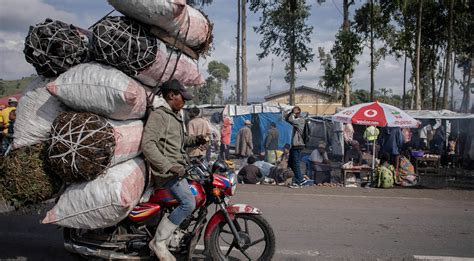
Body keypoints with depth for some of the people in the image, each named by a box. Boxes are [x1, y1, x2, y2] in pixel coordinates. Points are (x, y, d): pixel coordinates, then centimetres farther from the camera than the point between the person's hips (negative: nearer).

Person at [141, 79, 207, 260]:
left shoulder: (175, 116, 18)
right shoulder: (158, 115, -13)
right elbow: (147, 144, -24)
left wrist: (194, 140, 12)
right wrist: (169, 166, -28)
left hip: (176, 167, 10)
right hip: (167, 171, -10)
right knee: (188, 203, -21)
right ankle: (158, 242, -11)